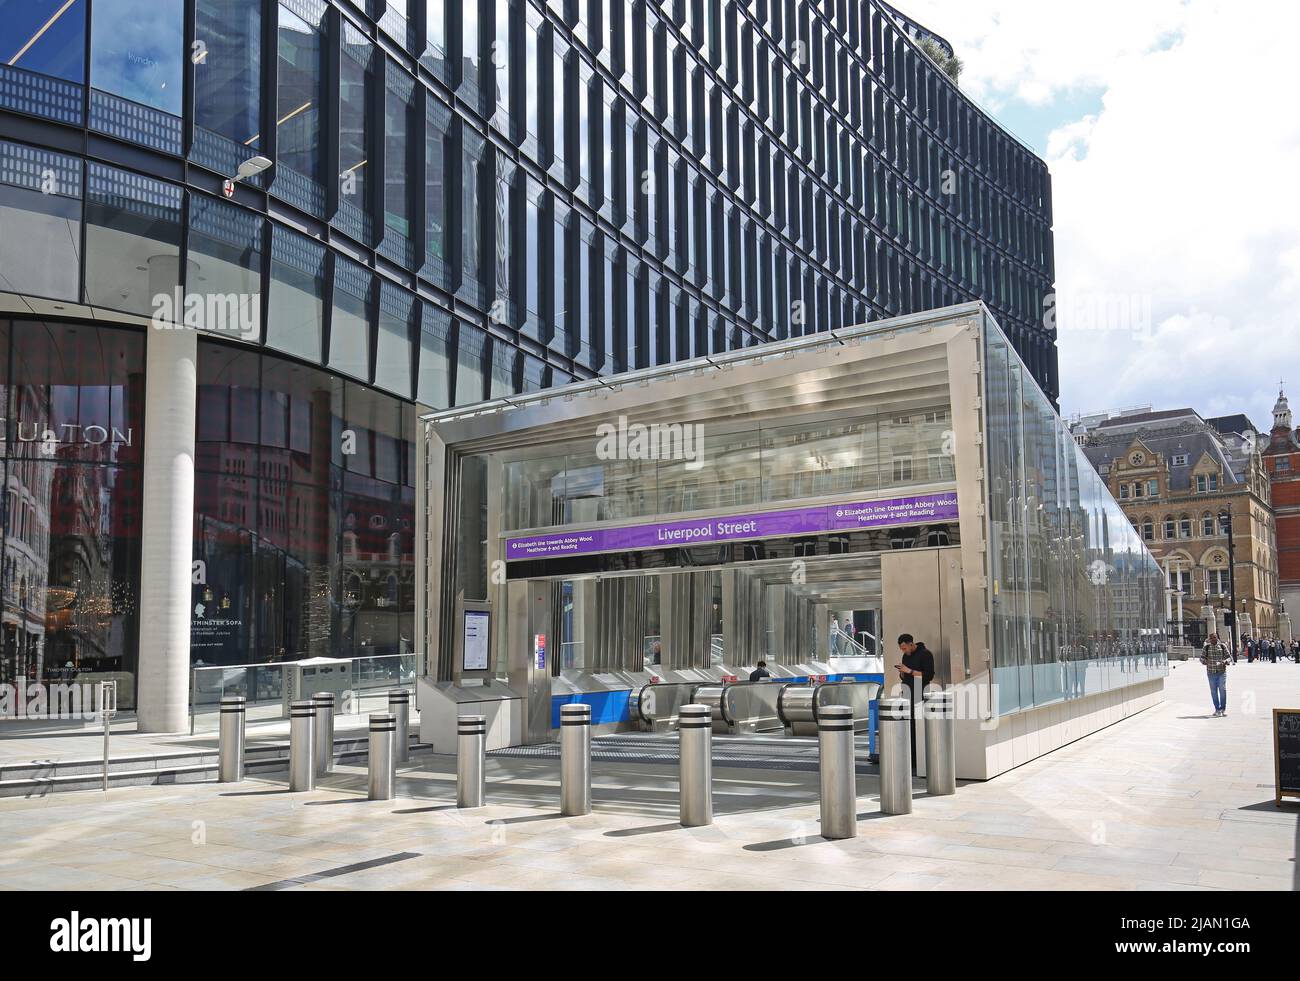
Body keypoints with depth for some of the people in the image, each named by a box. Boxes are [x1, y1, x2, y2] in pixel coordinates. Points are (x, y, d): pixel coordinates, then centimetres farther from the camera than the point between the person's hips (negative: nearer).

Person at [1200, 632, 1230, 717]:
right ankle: (1217, 709, 11)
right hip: (1211, 672, 1)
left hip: (1222, 672, -1)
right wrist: (1205, 661, -14)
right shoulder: (1206, 648, 6)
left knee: (1223, 690, -5)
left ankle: (1223, 709, 5)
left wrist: (1225, 661, -12)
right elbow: (1202, 658, 8)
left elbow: (1228, 657, 8)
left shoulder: (1222, 647, 5)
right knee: (1214, 691, 3)